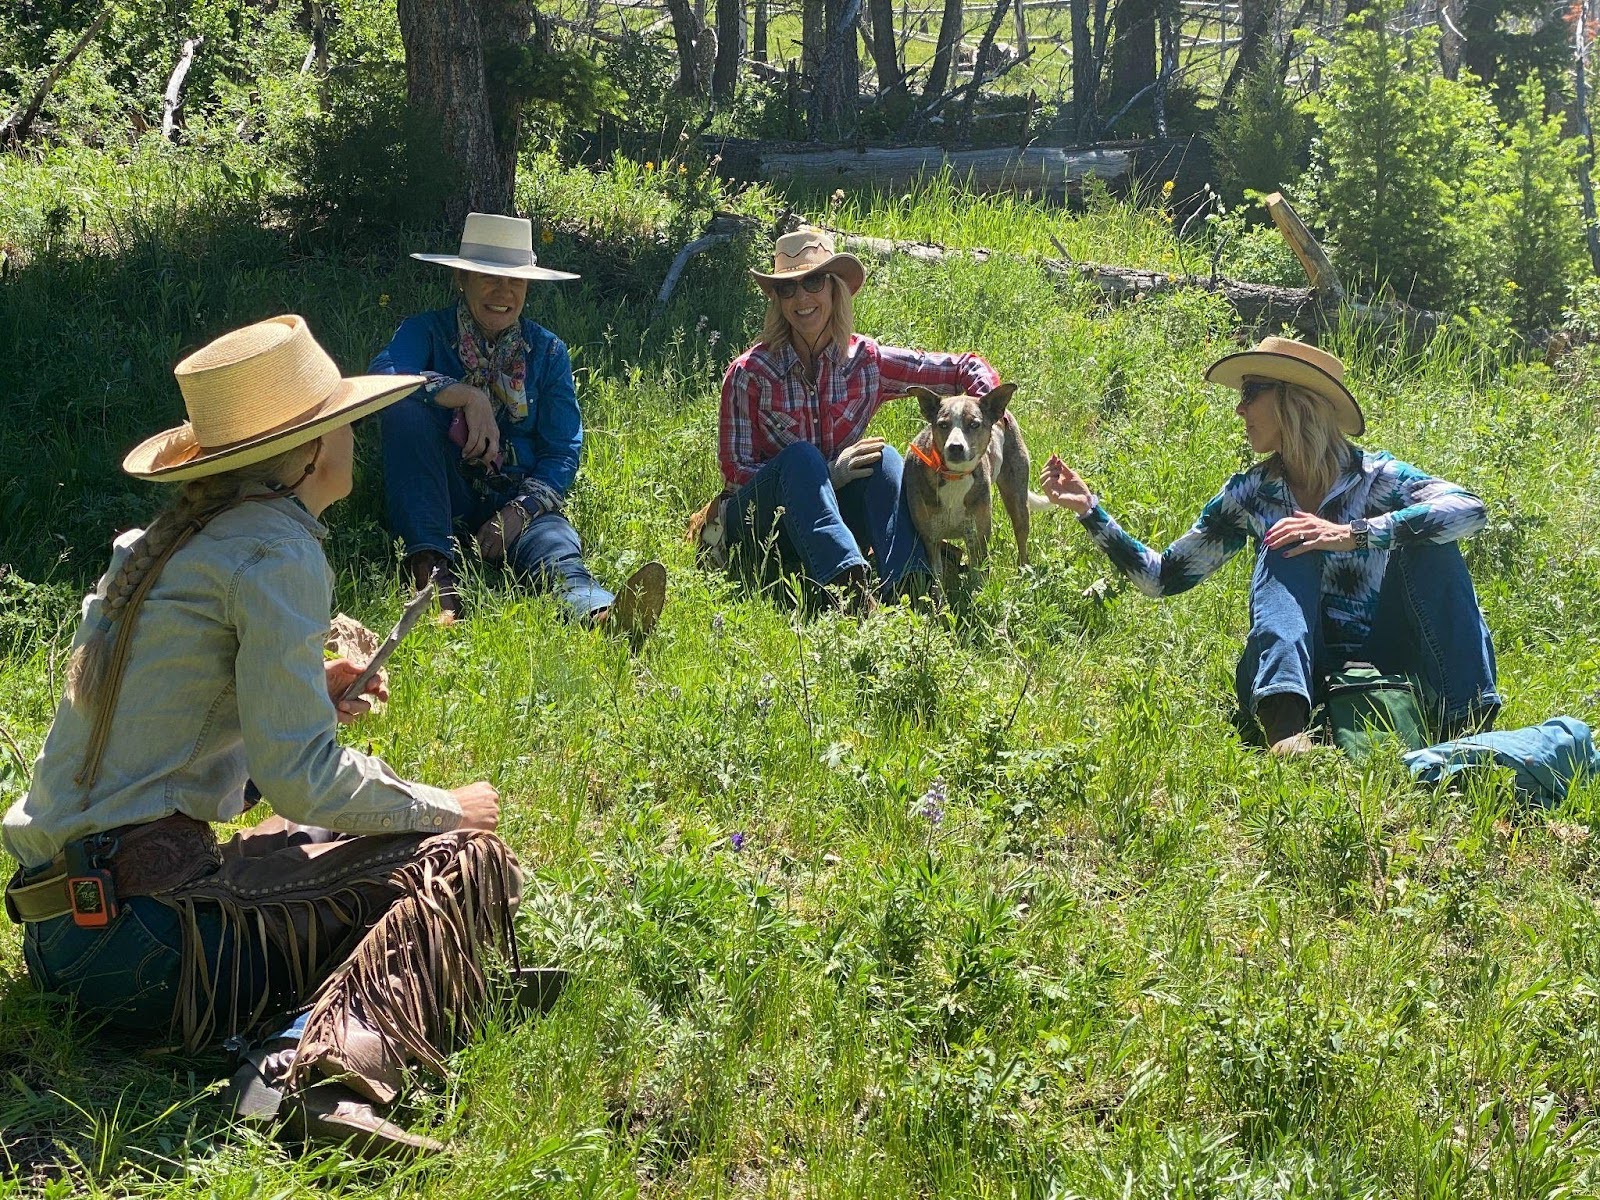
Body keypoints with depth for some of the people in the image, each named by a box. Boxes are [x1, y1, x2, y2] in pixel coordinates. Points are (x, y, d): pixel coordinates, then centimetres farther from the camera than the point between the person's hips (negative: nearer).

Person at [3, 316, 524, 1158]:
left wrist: (303, 698, 25)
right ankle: (329, 1069, -28)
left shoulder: (160, 542, 17)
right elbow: (299, 777, -15)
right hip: (139, 927, -9)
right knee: (464, 864, -3)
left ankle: (296, 1054, -3)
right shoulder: (276, 552, -9)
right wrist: (447, 808, 0)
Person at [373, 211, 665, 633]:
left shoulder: (547, 352, 8)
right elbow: (382, 376, -21)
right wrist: (467, 396, -34)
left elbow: (563, 453, 1)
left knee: (555, 547, -34)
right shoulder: (427, 331, 2)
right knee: (406, 405, -27)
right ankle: (431, 566, -37)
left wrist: (520, 511, -18)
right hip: (441, 498, 0)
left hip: (519, 499, 0)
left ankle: (598, 612, -71)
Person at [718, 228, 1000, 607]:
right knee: (801, 455, -31)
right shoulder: (749, 373, -8)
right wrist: (827, 475, -21)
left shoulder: (867, 361, -1)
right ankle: (849, 581, -54)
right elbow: (734, 470, -9)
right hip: (760, 525, -3)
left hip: (832, 513, 3)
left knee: (884, 458, -23)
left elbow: (968, 369, 3)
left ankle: (911, 584, -45)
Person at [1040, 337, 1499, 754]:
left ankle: (1465, 722, -28)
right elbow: (1164, 576, 9)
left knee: (1429, 536, -19)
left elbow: (1470, 509, -22)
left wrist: (1352, 534, -29)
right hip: (1287, 672, 1)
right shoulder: (1250, 496, 5)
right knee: (1287, 549, -23)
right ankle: (1285, 725, -45)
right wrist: (1089, 510, 0)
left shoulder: (1375, 476, -4)